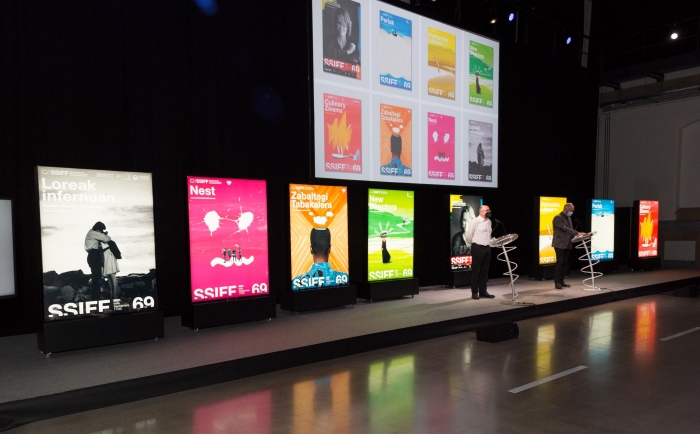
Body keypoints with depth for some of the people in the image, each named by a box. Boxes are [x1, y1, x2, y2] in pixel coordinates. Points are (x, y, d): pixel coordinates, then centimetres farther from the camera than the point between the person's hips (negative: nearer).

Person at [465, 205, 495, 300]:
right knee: (476, 271, 0)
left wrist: (489, 244, 11)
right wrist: (473, 245, 2)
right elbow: (468, 236, -10)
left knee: (484, 271, 11)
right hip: (478, 248, -7)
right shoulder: (475, 221, -12)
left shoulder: (489, 221, 10)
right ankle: (475, 293, 7)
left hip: (487, 248, 7)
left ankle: (483, 291, 19)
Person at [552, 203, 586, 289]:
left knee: (564, 263, 7)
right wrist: (577, 233, -28)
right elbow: (565, 229, -22)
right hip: (560, 244, -8)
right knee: (560, 262, -10)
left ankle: (561, 281, 12)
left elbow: (570, 229, 20)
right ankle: (557, 282, -7)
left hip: (567, 244, 8)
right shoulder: (558, 218, -12)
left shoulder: (568, 218, 16)